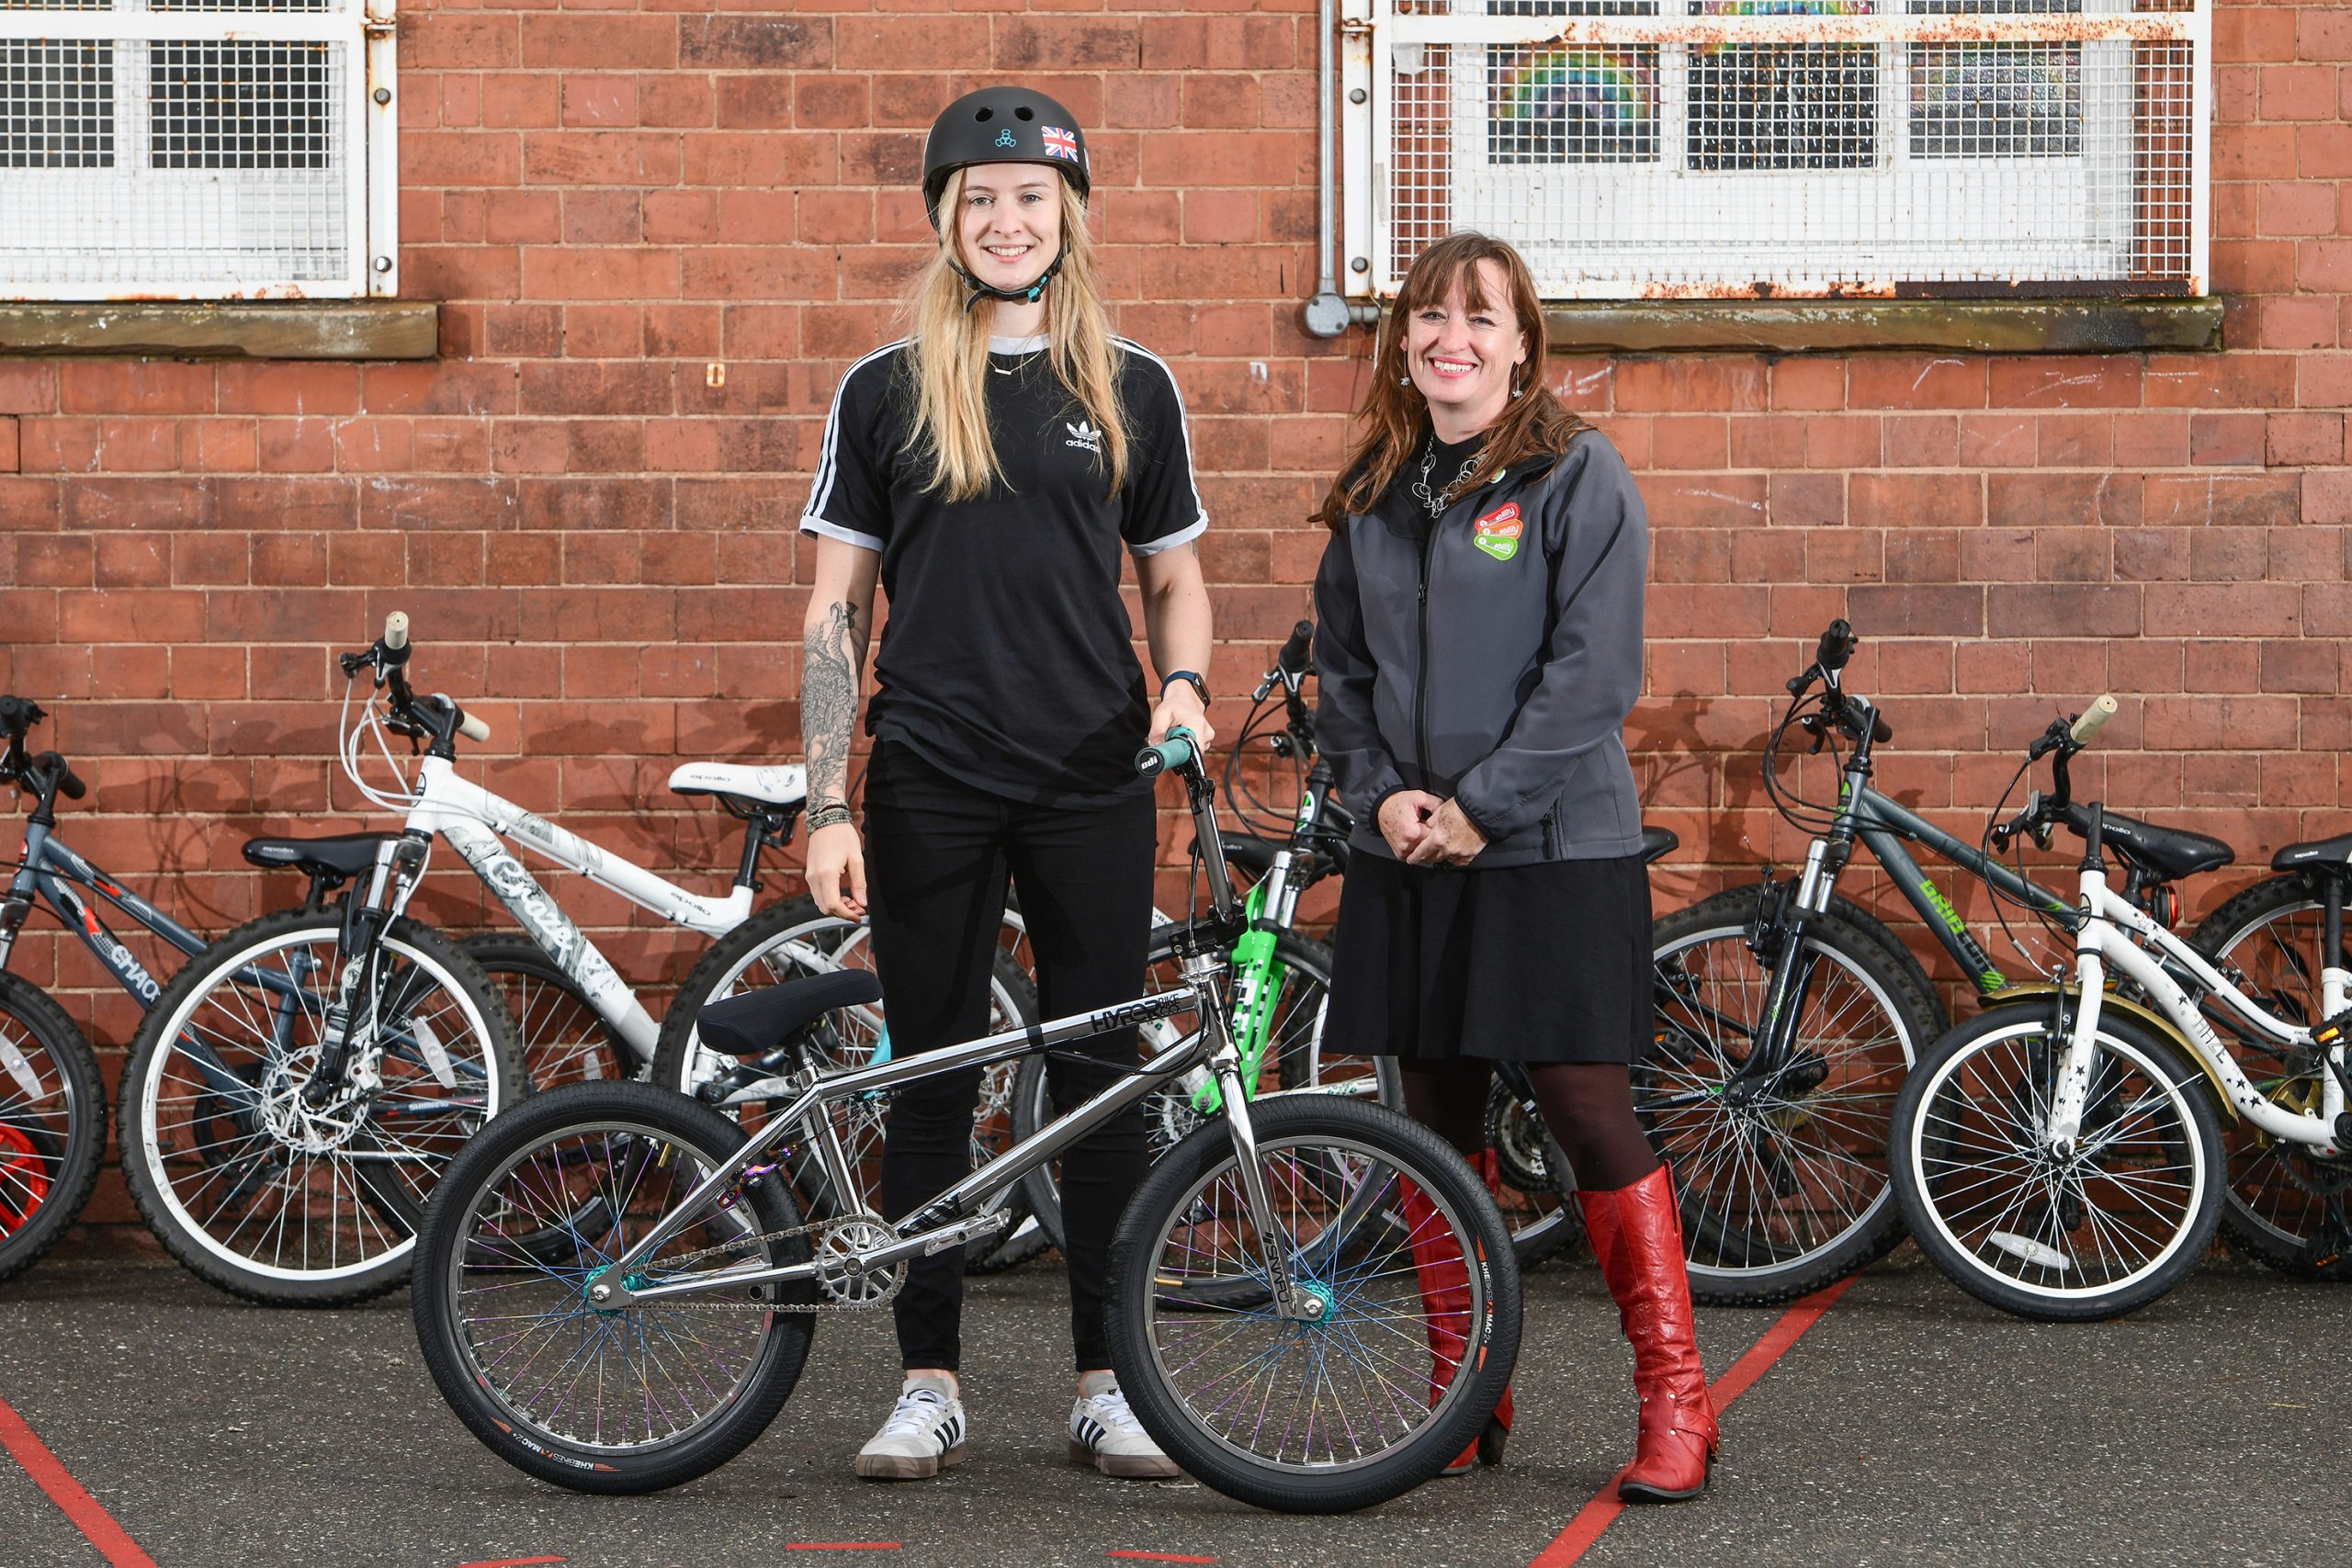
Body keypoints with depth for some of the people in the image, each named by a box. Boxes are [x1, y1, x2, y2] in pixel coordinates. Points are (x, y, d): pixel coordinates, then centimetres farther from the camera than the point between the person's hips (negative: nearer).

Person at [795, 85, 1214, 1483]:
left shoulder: (1132, 390, 7)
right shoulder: (886, 393, 4)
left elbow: (1175, 576, 15)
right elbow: (837, 608, 4)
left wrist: (1183, 684, -7)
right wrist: (828, 807, -2)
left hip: (1092, 788, 1)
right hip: (930, 788, -1)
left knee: (1104, 1077, 3)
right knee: (931, 1081, 4)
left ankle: (1107, 1381, 12)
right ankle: (930, 1382, 12)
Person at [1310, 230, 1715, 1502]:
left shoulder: (1578, 476, -5)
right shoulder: (1373, 495, 12)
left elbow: (1594, 671, -11)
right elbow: (1340, 667, 15)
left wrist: (1480, 806, -14)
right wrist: (1380, 791, -2)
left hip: (1553, 853, -5)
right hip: (1408, 858, 5)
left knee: (1588, 1114, -6)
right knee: (1436, 1126, 8)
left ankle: (1675, 1401, 2)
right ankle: (1461, 1401, 19)